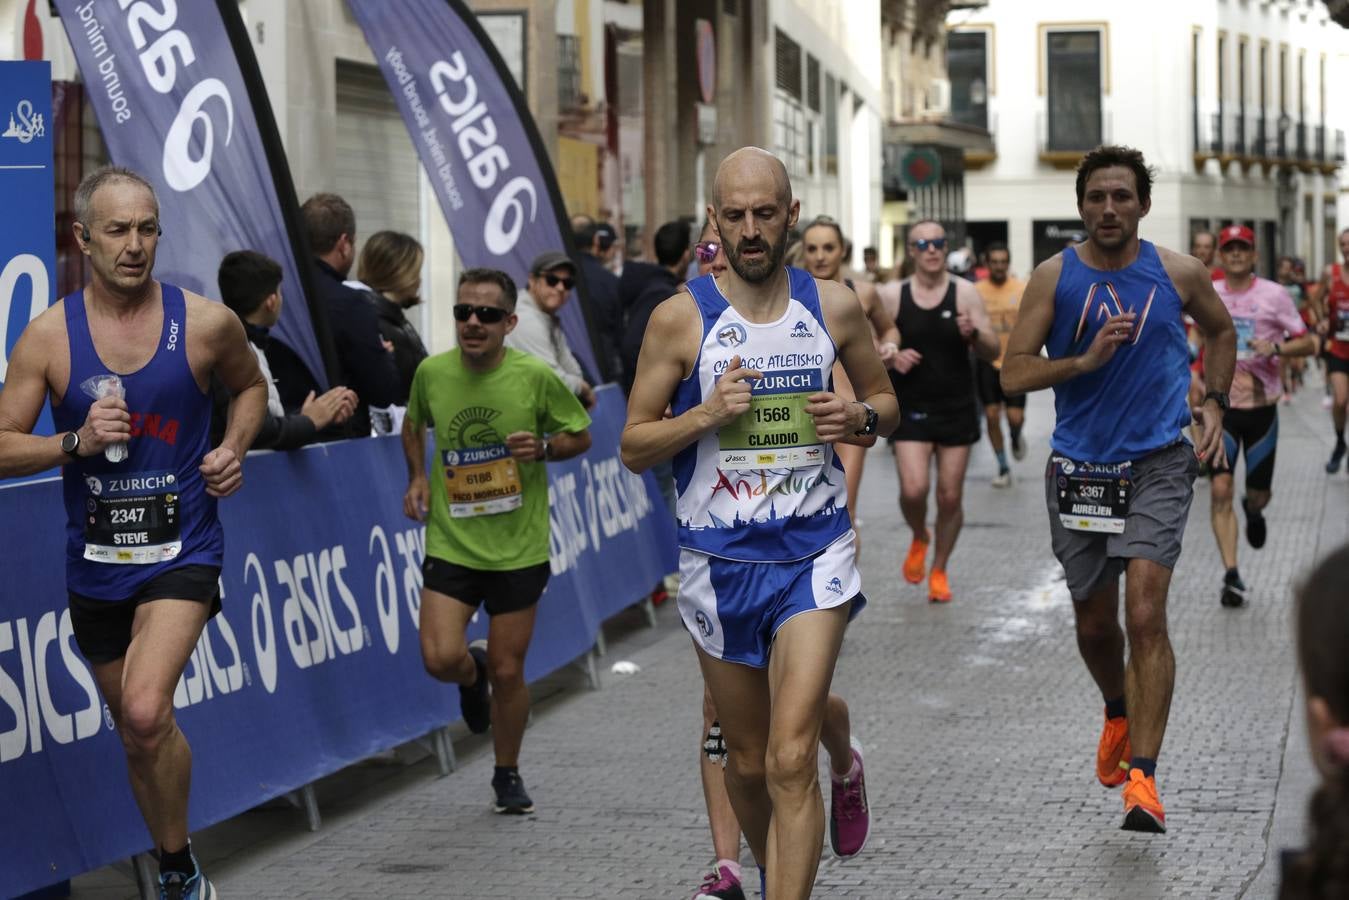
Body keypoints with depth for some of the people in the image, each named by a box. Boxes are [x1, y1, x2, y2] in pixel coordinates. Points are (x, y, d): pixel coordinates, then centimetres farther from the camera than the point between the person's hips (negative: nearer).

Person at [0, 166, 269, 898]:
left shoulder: (205, 323, -5)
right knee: (137, 733, 16)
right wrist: (76, 442, -19)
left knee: (146, 713, -24)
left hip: (182, 550, -3)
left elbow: (249, 385, 17)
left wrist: (235, 447, -1)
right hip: (95, 558, 3)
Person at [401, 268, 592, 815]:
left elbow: (581, 436, 4)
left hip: (518, 549, -1)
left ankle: (508, 774, 28)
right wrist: (417, 478, 3)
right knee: (440, 658, -14)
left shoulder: (536, 376, -10)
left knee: (508, 671, 5)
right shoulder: (431, 372, -3)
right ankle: (473, 676, 26)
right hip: (450, 543, 1)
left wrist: (544, 448, -16)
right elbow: (414, 426, 19)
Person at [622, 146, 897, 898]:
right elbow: (634, 447, 0)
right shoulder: (680, 319, -4)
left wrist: (861, 418, -8)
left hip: (814, 553, -1)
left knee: (791, 760, -15)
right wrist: (704, 415, -18)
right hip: (719, 558, 1)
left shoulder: (835, 307, 1)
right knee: (747, 761, 14)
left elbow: (887, 401, 16)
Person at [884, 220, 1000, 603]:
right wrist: (891, 357, -14)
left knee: (950, 495, 3)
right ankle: (919, 538, 19)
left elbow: (993, 352, -2)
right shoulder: (894, 296, -1)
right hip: (911, 409, 0)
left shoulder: (965, 293, -2)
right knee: (913, 489, -14)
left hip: (956, 409, 0)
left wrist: (974, 334, -23)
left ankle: (939, 569, 22)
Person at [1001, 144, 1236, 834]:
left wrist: (1214, 402, 10)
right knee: (1095, 625, 14)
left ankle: (1142, 777, -16)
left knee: (1146, 615, -16)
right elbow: (1014, 373, -7)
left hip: (1158, 464, -1)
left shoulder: (1178, 274, 0)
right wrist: (1086, 360, -20)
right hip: (1079, 467, 2)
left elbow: (1221, 331, 21)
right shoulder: (1054, 278, -3)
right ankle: (1119, 714, 46)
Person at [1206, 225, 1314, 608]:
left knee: (1258, 493, 10)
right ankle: (1231, 576, -12)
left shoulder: (1273, 295, -5)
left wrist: (1276, 348, -23)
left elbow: (1307, 344, -5)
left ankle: (1254, 511, 50)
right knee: (1220, 488, -14)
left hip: (1262, 405, 0)